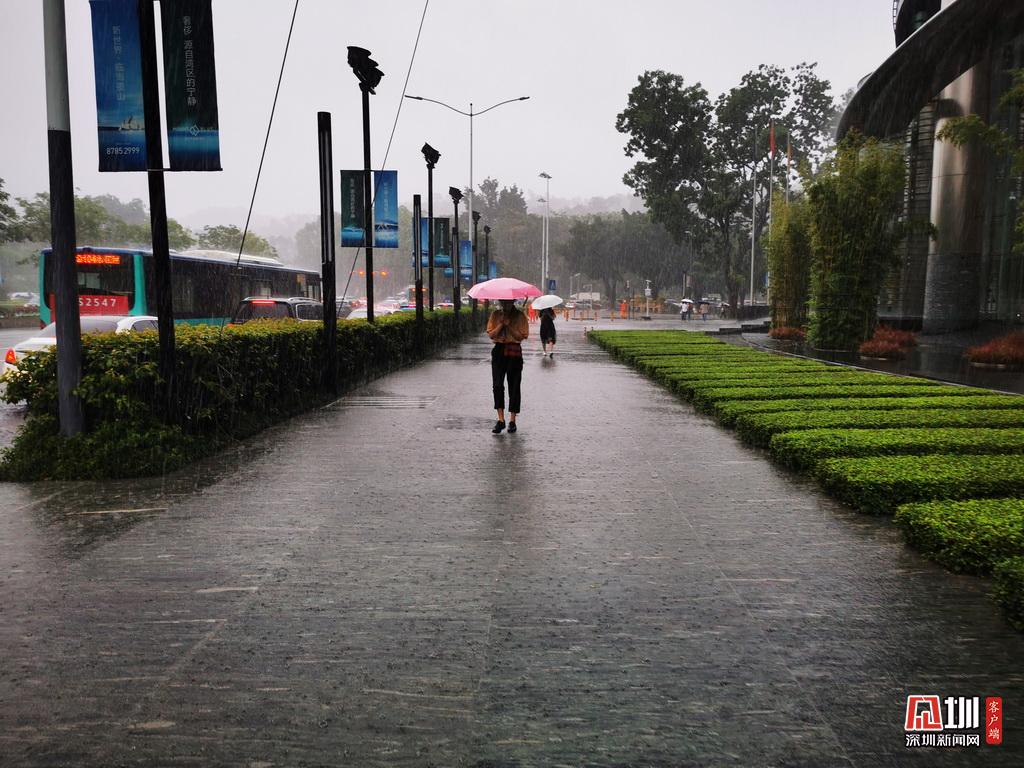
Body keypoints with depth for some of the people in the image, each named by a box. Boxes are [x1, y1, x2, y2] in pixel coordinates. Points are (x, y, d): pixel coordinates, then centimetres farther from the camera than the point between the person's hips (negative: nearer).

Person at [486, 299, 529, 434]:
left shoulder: (520, 316, 1)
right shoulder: (495, 314, 8)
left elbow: (521, 336, -7)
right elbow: (491, 334, 0)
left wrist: (509, 325, -14)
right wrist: (501, 324, -11)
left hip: (514, 353, -2)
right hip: (499, 351, 2)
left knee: (514, 387, 2)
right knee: (497, 385, -8)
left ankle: (512, 421, 11)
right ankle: (500, 420, -4)